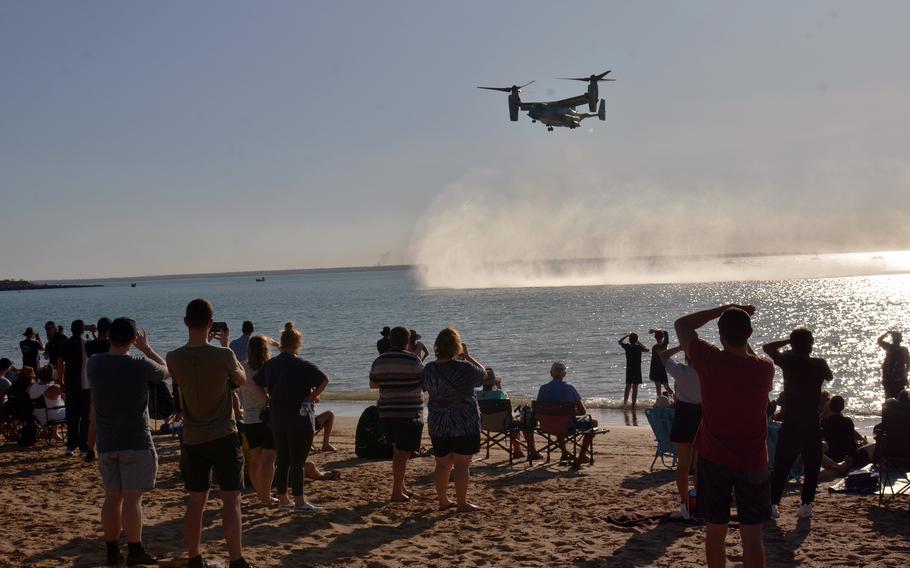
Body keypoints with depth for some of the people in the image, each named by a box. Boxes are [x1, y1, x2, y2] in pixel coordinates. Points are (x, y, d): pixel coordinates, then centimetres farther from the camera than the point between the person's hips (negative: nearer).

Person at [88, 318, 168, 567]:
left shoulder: (94, 363, -1)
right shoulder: (141, 366, -14)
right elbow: (166, 370, 7)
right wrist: (146, 348, 14)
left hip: (106, 443, 5)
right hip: (136, 443, -5)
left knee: (112, 497, 13)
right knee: (132, 499, -1)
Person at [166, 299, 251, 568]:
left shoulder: (174, 358, -7)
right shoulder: (223, 355, -16)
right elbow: (241, 379, 4)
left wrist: (200, 343, 17)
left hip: (192, 440, 4)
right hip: (223, 437, -4)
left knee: (195, 501, 13)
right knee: (231, 501, 0)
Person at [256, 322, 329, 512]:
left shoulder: (271, 365, 7)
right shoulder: (301, 365, -13)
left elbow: (256, 382, 19)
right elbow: (324, 380, -20)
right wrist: (311, 397, -9)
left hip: (277, 421, 6)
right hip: (299, 420, -6)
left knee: (282, 461, 13)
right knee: (297, 462, -2)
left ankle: (282, 500, 19)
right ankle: (299, 502, 0)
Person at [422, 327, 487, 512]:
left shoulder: (429, 369, 0)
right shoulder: (464, 368, -14)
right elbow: (483, 373, 3)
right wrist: (467, 356, 11)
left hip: (437, 425, 5)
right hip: (464, 424, -5)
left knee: (442, 464, 13)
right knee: (462, 464, 0)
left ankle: (443, 501, 21)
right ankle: (462, 503, 3)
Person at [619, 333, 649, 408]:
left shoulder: (627, 346, -3)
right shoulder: (638, 347, -10)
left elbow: (620, 341, 16)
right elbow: (647, 350, 7)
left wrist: (627, 335, 24)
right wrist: (640, 343, 12)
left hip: (629, 370, 3)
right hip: (637, 370, -3)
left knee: (628, 387, 16)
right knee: (635, 388, 1)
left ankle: (625, 403, 17)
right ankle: (633, 405, 0)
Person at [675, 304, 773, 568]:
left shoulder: (709, 361, -14)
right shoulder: (764, 368, -11)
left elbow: (682, 325, 1)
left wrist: (724, 309, 2)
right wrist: (742, 328, 9)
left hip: (713, 459, 0)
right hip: (752, 462, 0)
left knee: (715, 529, 10)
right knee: (751, 533, 4)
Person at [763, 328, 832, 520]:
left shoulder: (788, 361, -6)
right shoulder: (819, 364, -4)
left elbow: (767, 347, 10)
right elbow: (829, 377, 19)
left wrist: (789, 341, 10)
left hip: (790, 424, 0)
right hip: (812, 425, 0)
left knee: (781, 467, 7)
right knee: (812, 467, 10)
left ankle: (773, 504, 3)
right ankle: (806, 505, 5)